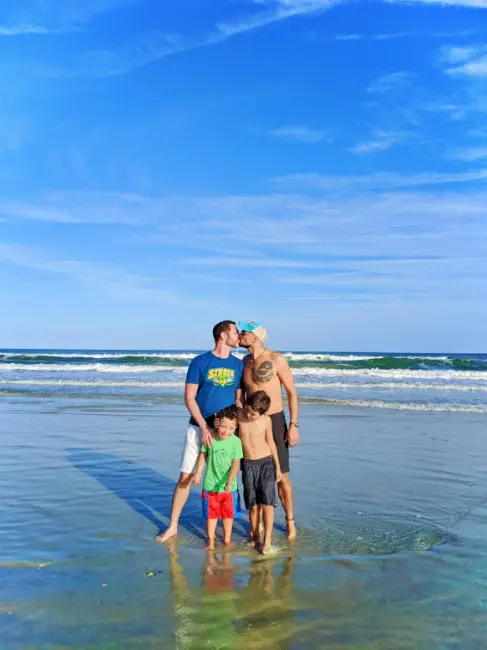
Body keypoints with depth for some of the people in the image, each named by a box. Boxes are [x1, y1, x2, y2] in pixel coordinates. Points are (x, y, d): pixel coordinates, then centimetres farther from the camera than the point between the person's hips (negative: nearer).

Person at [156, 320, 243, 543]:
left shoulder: (238, 365, 4)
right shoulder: (199, 362, -4)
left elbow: (239, 399, 7)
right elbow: (189, 398, -6)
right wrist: (204, 426, -14)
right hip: (199, 428, -2)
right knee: (185, 477, 2)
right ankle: (172, 526, 16)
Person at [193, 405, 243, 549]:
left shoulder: (236, 441, -16)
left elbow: (236, 464, -19)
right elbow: (203, 455, 5)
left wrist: (230, 480, -29)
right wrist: (198, 473, 5)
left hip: (228, 486, -1)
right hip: (210, 484, 1)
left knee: (228, 514, 15)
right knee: (211, 514, 12)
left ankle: (227, 539, 32)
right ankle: (210, 540, 26)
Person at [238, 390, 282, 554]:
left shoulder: (266, 420, -8)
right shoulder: (239, 414, -8)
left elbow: (270, 442, 4)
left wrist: (278, 467, 8)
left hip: (266, 462, -1)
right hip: (248, 464, 2)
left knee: (267, 502, -6)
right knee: (252, 505, 6)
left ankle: (267, 540, 2)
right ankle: (255, 537, 21)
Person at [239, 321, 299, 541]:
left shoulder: (277, 359, -10)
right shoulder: (244, 362, 7)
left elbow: (292, 392, -8)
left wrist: (293, 425, -13)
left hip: (274, 421, -5)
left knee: (280, 475, 1)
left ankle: (290, 521, 19)